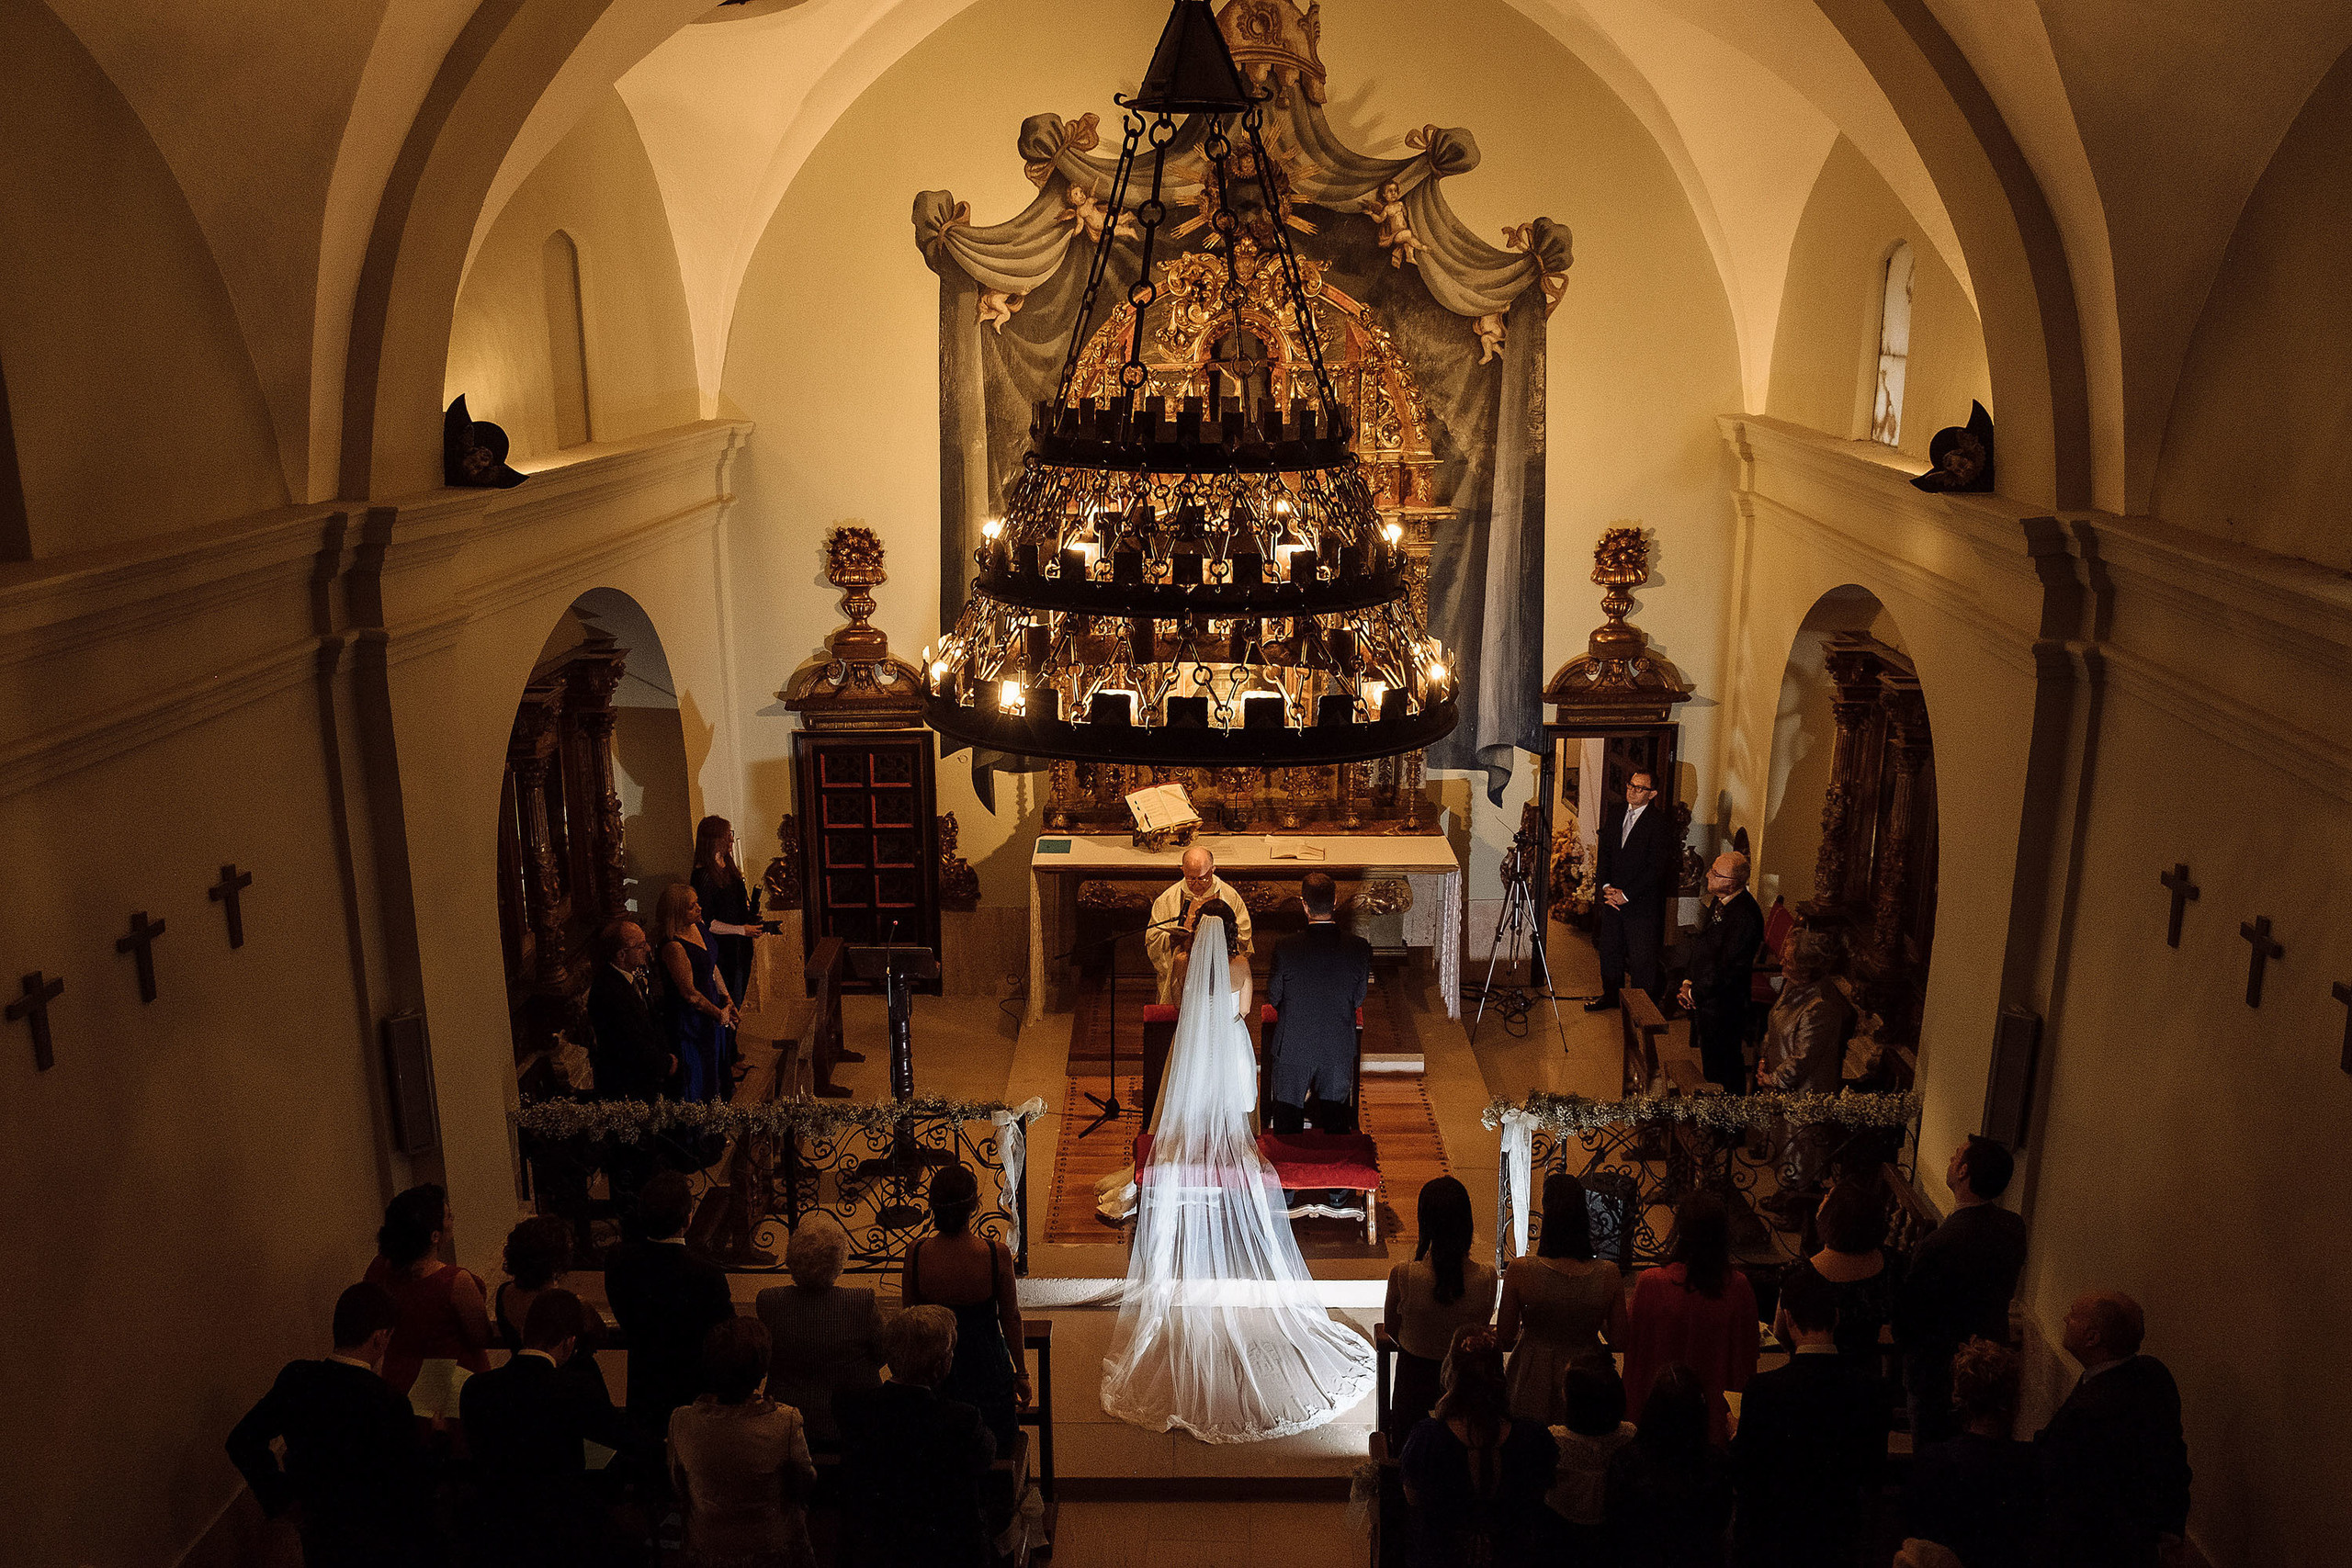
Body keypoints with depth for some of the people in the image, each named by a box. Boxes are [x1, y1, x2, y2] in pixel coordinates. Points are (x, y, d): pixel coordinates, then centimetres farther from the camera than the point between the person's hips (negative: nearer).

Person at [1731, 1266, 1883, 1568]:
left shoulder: (1764, 1388, -23)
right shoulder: (1865, 1384, -11)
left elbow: (1742, 1478, -14)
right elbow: (1873, 1476, 1)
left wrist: (1736, 1439, 6)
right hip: (1839, 1539, 4)